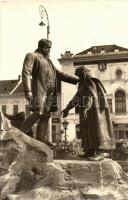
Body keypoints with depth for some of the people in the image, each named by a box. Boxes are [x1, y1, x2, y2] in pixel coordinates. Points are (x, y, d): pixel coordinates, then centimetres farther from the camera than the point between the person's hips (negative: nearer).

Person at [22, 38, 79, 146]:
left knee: (46, 115, 2)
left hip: (50, 92, 8)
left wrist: (78, 79, 21)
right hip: (39, 89, -8)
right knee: (38, 113, -18)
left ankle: (40, 138, 4)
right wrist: (28, 91, -21)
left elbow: (60, 74, 28)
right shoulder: (32, 56, 5)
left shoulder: (48, 60, 28)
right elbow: (26, 72, -8)